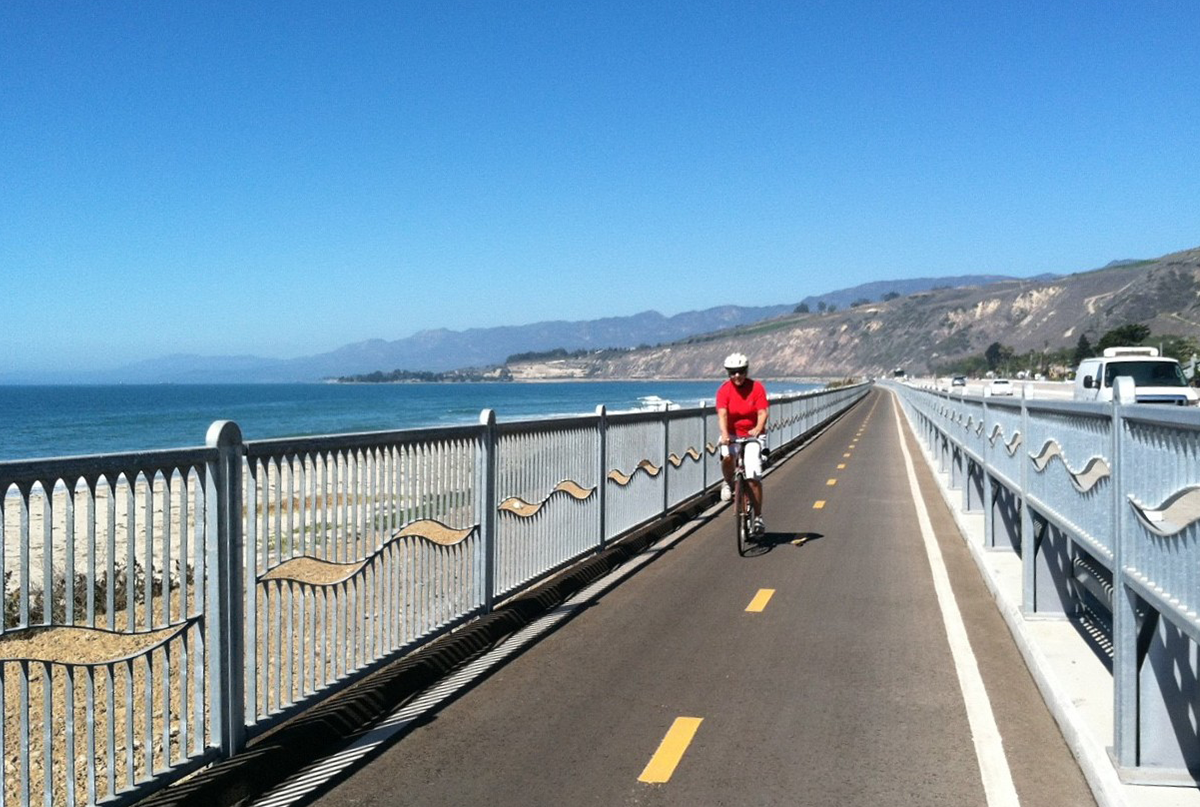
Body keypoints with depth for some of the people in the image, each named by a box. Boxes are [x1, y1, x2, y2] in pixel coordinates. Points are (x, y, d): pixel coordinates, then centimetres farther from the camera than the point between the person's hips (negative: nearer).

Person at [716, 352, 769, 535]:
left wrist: (758, 429, -36)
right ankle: (729, 484, 0)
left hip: (752, 435, -1)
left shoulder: (757, 387, -8)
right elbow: (722, 413, -20)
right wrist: (724, 434, -38)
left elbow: (762, 412, -16)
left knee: (753, 477, -12)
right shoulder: (724, 390, -7)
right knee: (727, 456, -33)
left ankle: (758, 517, 0)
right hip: (732, 435, 1)